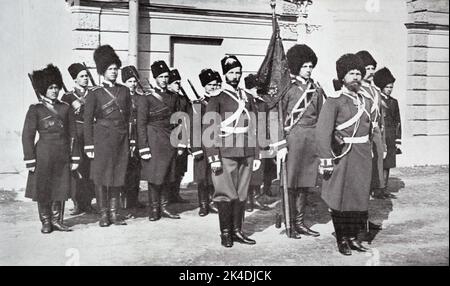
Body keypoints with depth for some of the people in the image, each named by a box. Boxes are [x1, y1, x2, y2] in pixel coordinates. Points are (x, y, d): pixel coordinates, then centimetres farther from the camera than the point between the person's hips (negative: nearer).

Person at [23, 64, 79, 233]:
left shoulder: (66, 108, 8)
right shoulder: (35, 110, 0)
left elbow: (73, 135, 9)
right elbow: (27, 136, -3)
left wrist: (75, 158, 4)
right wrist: (30, 160, -8)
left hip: (63, 156, 3)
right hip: (43, 156, -2)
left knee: (60, 189, 6)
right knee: (42, 190, 4)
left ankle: (57, 220, 19)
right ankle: (46, 222, 17)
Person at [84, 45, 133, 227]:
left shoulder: (124, 91, 11)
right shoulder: (95, 93, -1)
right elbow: (88, 121, -1)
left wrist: (131, 141, 9)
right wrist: (89, 145, -6)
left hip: (121, 138, 3)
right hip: (102, 138, -3)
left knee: (118, 176, 6)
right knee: (101, 176, 1)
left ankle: (114, 213, 15)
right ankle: (104, 214, 11)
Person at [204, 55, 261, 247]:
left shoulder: (248, 98, 15)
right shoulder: (217, 98, 0)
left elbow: (253, 129, 16)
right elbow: (208, 129, -5)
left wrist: (257, 155, 12)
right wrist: (213, 158, -12)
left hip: (246, 155, 5)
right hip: (226, 154, -4)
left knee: (241, 194, 8)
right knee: (226, 194, -1)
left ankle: (237, 231, 18)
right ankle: (225, 233, 11)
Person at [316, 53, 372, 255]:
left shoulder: (366, 101, 11)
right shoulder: (334, 101, -9)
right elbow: (322, 131, -16)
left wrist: (369, 152, 16)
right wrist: (325, 160, -21)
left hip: (364, 157, 6)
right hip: (343, 155, -6)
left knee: (360, 197, 9)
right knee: (340, 197, 3)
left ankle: (353, 237, 22)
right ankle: (342, 239, 16)